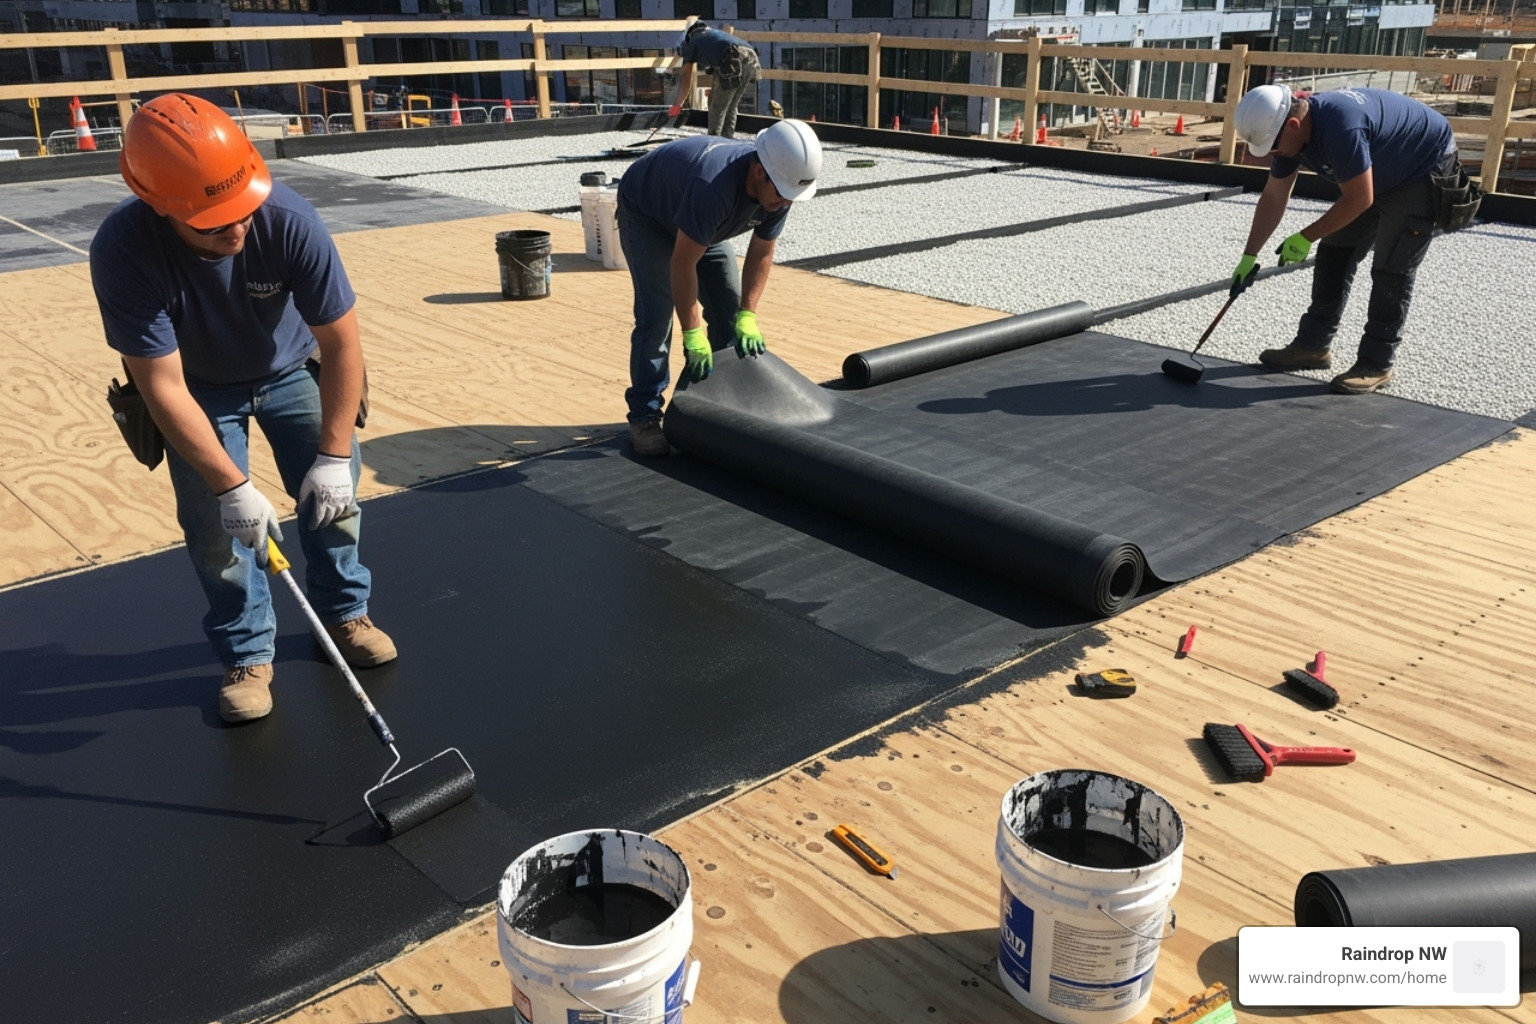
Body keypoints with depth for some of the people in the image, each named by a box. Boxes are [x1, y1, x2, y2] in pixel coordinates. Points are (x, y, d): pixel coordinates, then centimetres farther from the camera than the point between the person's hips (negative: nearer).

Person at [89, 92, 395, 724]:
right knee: (213, 523, -6)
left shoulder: (288, 220, -35)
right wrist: (232, 486, -31)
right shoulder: (123, 250, -35)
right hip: (199, 388, -1)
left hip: (290, 370, 1)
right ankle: (247, 655, 14)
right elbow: (164, 387, -30)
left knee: (333, 488, -3)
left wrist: (333, 455, -27)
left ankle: (343, 614, 21)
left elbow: (342, 342, -26)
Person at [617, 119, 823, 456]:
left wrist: (747, 316, -17)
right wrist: (693, 334, -34)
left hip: (702, 223, 7)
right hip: (646, 214, -7)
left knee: (729, 308, 1)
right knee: (656, 313, -16)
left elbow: (761, 254, -10)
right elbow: (683, 264, -38)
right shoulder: (714, 186, -44)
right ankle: (644, 417, -9)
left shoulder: (778, 187, -22)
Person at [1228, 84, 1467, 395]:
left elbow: (1359, 200, -30)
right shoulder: (1289, 131, -10)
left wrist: (1305, 238, -21)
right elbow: (1273, 198, -1)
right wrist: (1249, 257, -2)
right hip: (1380, 173, 9)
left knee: (1391, 268, -12)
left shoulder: (1339, 126, -38)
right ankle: (1313, 345, 13)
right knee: (1335, 251, 6)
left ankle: (1376, 363, -5)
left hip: (1426, 169, -9)